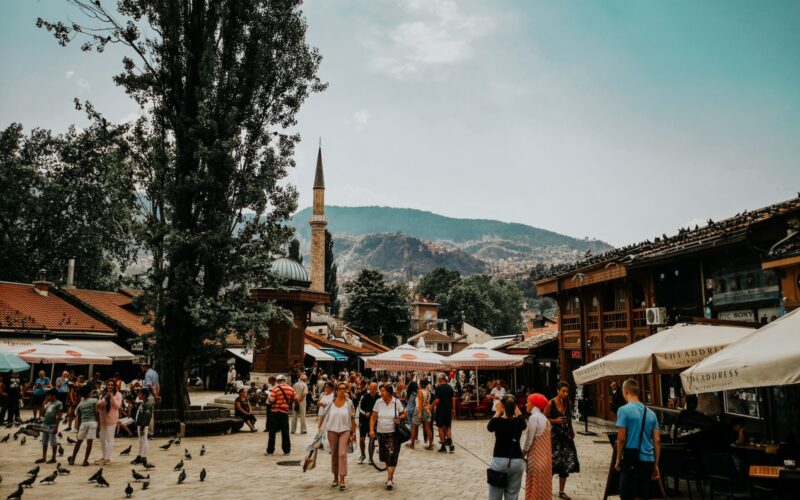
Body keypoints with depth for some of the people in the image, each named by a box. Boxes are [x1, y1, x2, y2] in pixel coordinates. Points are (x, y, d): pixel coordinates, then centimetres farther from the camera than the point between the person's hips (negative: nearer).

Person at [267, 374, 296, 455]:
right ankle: (286, 450, 13)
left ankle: (270, 451, 7)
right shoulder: (291, 389, 1)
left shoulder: (276, 388, -11)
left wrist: (269, 396, 5)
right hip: (285, 412, 3)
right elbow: (295, 399, 1)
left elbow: (271, 401, -15)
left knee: (272, 432, 5)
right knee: (285, 432, 11)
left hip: (275, 412, -3)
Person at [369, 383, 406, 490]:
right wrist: (371, 429, -7)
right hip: (381, 433, 3)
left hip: (393, 433, -3)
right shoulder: (378, 402, -2)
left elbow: (403, 413, 6)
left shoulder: (396, 402, -6)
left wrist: (399, 418, -14)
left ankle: (389, 480, -6)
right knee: (384, 456, 10)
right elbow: (373, 417, 2)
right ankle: (390, 474, 31)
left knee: (392, 456, -8)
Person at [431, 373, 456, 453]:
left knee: (441, 428, 4)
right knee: (448, 427, 15)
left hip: (440, 410, -5)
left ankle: (443, 447, 5)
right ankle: (450, 443, -4)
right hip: (449, 409, 5)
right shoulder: (450, 387, 4)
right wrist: (453, 409, 13)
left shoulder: (438, 387, -11)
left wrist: (432, 407, -2)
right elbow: (453, 398, 5)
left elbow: (437, 400, -16)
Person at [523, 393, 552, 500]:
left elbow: (529, 438, -15)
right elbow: (542, 438, 11)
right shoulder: (544, 418, 10)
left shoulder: (534, 417, -16)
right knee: (544, 484, 13)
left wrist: (524, 452, -2)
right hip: (545, 456, 8)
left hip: (536, 456, -8)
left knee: (535, 486, 0)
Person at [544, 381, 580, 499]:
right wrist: (555, 420, -18)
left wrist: (571, 431, 6)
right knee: (553, 463, -4)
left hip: (566, 435, 5)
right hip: (555, 435, -5)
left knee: (566, 463, 6)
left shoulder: (567, 403, 5)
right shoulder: (551, 403, -10)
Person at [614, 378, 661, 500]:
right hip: (648, 460, 6)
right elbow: (657, 441, 9)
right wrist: (656, 465, 15)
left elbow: (621, 439, -12)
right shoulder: (650, 413, 9)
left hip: (631, 460, -6)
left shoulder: (624, 410, -9)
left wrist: (618, 460, 0)